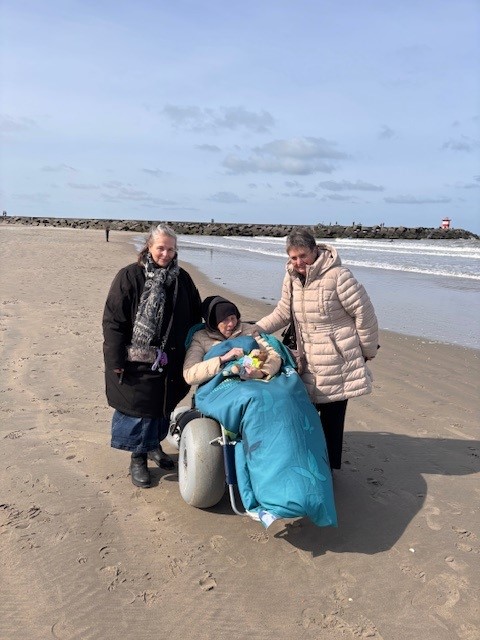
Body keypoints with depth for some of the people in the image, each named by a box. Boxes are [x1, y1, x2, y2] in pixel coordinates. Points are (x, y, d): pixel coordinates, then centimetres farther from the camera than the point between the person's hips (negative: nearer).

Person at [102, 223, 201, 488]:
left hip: (169, 362, 5)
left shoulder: (182, 279, 4)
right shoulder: (130, 277, -10)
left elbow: (195, 318, 12)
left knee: (163, 406, 18)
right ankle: (138, 459, 22)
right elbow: (113, 320, -11)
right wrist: (116, 361, -14)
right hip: (136, 362, -5)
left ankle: (153, 445, 40)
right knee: (137, 409, 3)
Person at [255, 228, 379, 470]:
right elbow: (283, 313, 15)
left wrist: (367, 351, -4)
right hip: (310, 361, 6)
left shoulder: (337, 275, -17)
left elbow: (364, 313, -11)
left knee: (332, 414, 0)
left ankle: (329, 466, 16)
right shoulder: (291, 279, 4)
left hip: (339, 360, -6)